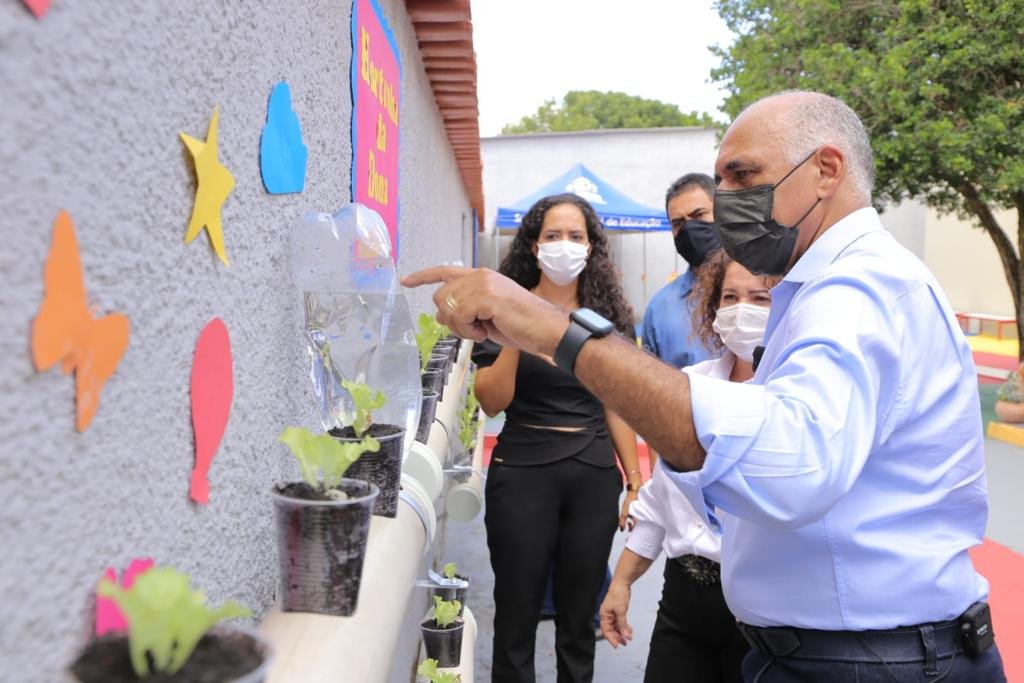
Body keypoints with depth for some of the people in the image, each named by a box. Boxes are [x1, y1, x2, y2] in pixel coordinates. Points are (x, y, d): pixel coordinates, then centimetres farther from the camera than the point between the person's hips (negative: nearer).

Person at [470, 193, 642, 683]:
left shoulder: (606, 316, 6)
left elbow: (615, 406, 10)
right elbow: (492, 403, -8)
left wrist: (635, 477, 5)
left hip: (595, 477, 3)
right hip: (523, 473, -2)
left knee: (580, 615, 12)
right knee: (517, 615, 6)